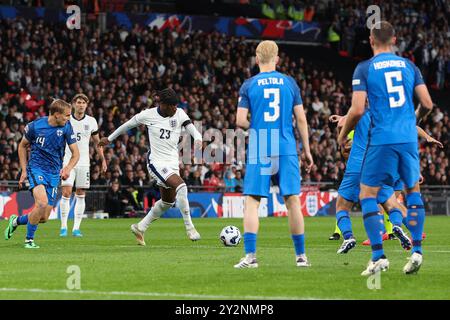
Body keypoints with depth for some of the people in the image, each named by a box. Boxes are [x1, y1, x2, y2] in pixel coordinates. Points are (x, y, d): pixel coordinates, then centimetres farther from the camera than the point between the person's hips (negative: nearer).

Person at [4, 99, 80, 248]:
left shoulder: (66, 127, -5)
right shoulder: (35, 126, -9)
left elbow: (75, 153, -1)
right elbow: (22, 146, 8)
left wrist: (68, 168, -22)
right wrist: (24, 170, 3)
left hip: (54, 173, 4)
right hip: (36, 168, -4)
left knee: (44, 218, 0)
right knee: (42, 203, -29)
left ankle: (16, 221, 31)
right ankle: (29, 240, -9)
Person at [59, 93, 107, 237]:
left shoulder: (91, 121, 5)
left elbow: (97, 142, 14)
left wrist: (103, 159, 10)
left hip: (84, 162, 2)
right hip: (68, 161, -2)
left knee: (80, 195, 2)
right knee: (66, 193, -11)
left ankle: (76, 228, 6)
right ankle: (63, 226, -4)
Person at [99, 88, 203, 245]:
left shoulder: (179, 114, -2)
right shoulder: (149, 115, -7)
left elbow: (191, 128, -14)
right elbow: (129, 124, 8)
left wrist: (198, 139, -38)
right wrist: (110, 138, 19)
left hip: (173, 163, 5)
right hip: (156, 162, -5)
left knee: (168, 202, 14)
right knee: (181, 186, -27)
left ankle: (140, 227, 32)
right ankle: (189, 226, -20)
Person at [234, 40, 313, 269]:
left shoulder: (249, 85, 1)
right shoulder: (289, 83, 6)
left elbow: (240, 121, -5)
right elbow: (301, 119, 4)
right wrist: (307, 150, 11)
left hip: (259, 151, -1)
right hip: (286, 149, 1)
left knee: (252, 202, 1)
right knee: (292, 201, 6)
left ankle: (250, 256, -8)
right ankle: (301, 256, 10)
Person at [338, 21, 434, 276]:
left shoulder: (364, 69, -1)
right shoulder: (409, 66, 10)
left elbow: (358, 110, -9)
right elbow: (427, 104, 7)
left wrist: (343, 135, 8)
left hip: (382, 140, -4)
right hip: (409, 138, 4)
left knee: (368, 195, 6)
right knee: (413, 191, 19)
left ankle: (378, 256, -5)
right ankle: (416, 252, 10)